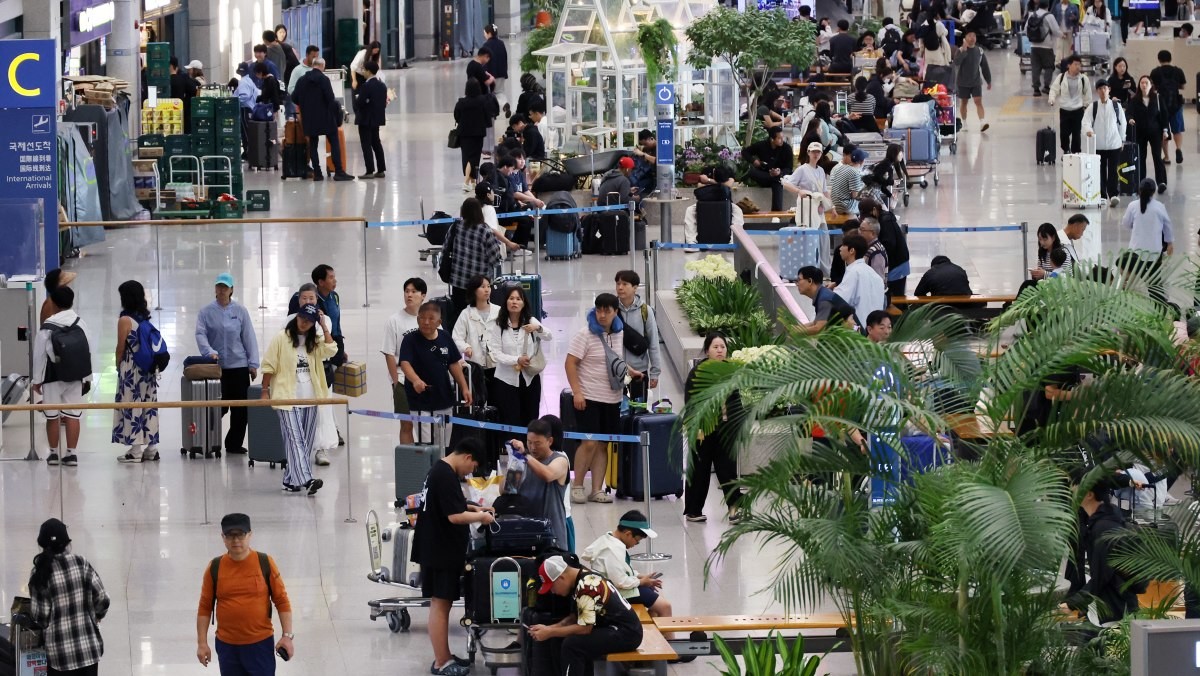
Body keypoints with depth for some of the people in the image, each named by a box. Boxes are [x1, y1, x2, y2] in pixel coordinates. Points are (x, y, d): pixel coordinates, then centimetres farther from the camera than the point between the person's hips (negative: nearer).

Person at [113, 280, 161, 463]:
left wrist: (118, 365, 5)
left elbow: (121, 347, -9)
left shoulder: (125, 320, -12)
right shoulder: (146, 318, 7)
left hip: (131, 368, -7)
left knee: (131, 407, -2)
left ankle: (136, 449, -3)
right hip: (149, 369, 7)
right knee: (149, 406, 10)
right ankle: (151, 447, 14)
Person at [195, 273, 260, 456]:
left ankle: (234, 443, 12)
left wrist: (253, 364, 1)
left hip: (239, 366, 2)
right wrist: (209, 352, -25)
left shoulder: (240, 311, 5)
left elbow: (249, 337, 5)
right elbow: (200, 334, -7)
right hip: (216, 366, -1)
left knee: (240, 408, 2)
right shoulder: (206, 312, 2)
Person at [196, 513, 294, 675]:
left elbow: (282, 600, -2)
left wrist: (287, 635, -9)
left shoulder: (265, 563, -5)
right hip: (227, 645, 2)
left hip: (261, 643, -2)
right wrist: (202, 643, 0)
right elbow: (205, 607, 4)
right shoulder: (214, 568, -1)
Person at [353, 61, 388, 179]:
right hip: (377, 119, 8)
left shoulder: (366, 86, -19)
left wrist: (357, 97, -1)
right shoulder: (382, 85, 5)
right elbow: (384, 102, 9)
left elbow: (359, 103, -21)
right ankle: (381, 170, 16)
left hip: (366, 119, -8)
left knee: (366, 145, -4)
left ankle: (370, 171, -7)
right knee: (376, 143, 15)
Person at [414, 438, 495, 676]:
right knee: (440, 605, -5)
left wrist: (473, 508, 14)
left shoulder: (439, 470, 12)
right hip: (442, 551, -11)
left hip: (435, 549, 11)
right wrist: (480, 517, -10)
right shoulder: (446, 476, -21)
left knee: (441, 603, 16)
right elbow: (455, 516, -25)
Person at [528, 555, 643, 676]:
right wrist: (549, 628, -1)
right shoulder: (582, 578, 6)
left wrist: (550, 633, -13)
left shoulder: (586, 586, -23)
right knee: (558, 639, 4)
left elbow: (584, 628, -22)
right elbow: (575, 617, 13)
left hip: (626, 632, -10)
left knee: (571, 645, -24)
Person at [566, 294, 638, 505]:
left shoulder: (618, 334, 9)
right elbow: (571, 364, -11)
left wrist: (629, 370, 10)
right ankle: (577, 486, 2)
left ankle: (597, 490, 9)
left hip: (612, 400, 6)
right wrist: (577, 392, -18)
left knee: (602, 445, 6)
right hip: (588, 398, -6)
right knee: (589, 443, -11)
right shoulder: (585, 335, -9)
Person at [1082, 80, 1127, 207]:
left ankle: (1113, 195, -12)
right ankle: (1102, 196, 13)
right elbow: (1086, 120, -9)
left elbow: (1122, 123, 11)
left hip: (1114, 144, -1)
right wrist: (1088, 130, -30)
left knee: (1113, 171, -7)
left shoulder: (1116, 106, 3)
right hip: (1098, 145, 1)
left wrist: (1122, 139, 12)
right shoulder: (1093, 107, 1)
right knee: (1101, 171, 6)